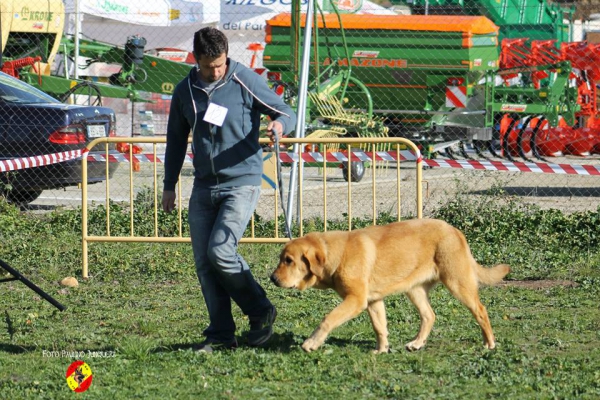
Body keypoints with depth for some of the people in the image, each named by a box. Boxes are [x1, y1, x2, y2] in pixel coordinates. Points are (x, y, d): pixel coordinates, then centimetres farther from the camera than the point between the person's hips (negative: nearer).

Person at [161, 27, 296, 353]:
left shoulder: (245, 82, -7)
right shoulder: (184, 91, 6)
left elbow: (286, 113, -3)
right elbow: (176, 139, 19)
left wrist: (280, 124, -27)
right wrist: (169, 185, 21)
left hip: (241, 182, -5)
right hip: (203, 187, 5)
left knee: (220, 251, -18)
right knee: (203, 261, 0)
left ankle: (261, 312, 3)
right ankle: (221, 334, 8)